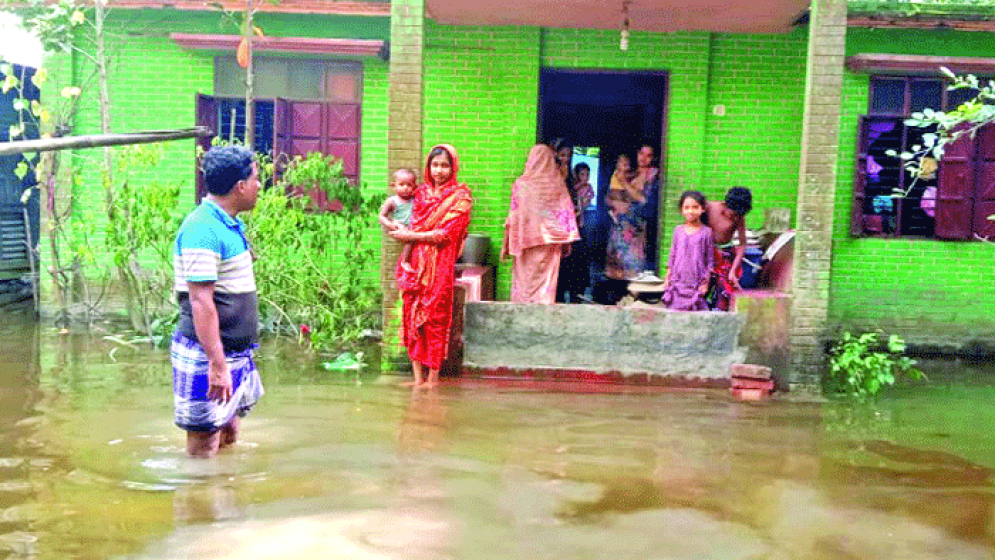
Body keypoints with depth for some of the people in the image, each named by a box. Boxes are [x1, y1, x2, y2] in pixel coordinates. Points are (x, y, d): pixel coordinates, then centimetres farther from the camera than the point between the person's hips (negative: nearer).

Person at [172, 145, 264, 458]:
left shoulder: (230, 225, 10)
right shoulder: (203, 229, -19)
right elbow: (200, 302, -24)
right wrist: (217, 364, -25)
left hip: (234, 352, 9)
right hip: (208, 357, -9)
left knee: (229, 436, 18)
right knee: (204, 447, 1)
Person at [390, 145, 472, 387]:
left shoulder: (460, 196, 1)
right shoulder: (421, 193, 16)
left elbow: (446, 233, -8)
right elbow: (412, 225, 18)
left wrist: (410, 236, -6)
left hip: (440, 265, -4)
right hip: (415, 264, 4)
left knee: (435, 318, -4)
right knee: (412, 316, 1)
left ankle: (433, 376, 5)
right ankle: (418, 376, 8)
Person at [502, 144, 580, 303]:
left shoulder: (522, 183, -5)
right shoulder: (558, 184, 0)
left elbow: (514, 215, -4)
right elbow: (567, 213, 1)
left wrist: (507, 244, 2)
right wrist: (565, 244, 8)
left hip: (527, 242, -1)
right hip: (550, 243, 1)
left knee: (525, 279, 7)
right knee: (547, 279, 6)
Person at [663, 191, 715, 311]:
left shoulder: (706, 232, 0)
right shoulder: (678, 230, 7)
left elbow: (710, 259, 3)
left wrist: (705, 282, 0)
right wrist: (667, 277, 11)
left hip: (696, 283, -2)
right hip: (678, 282, 2)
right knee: (677, 309, -1)